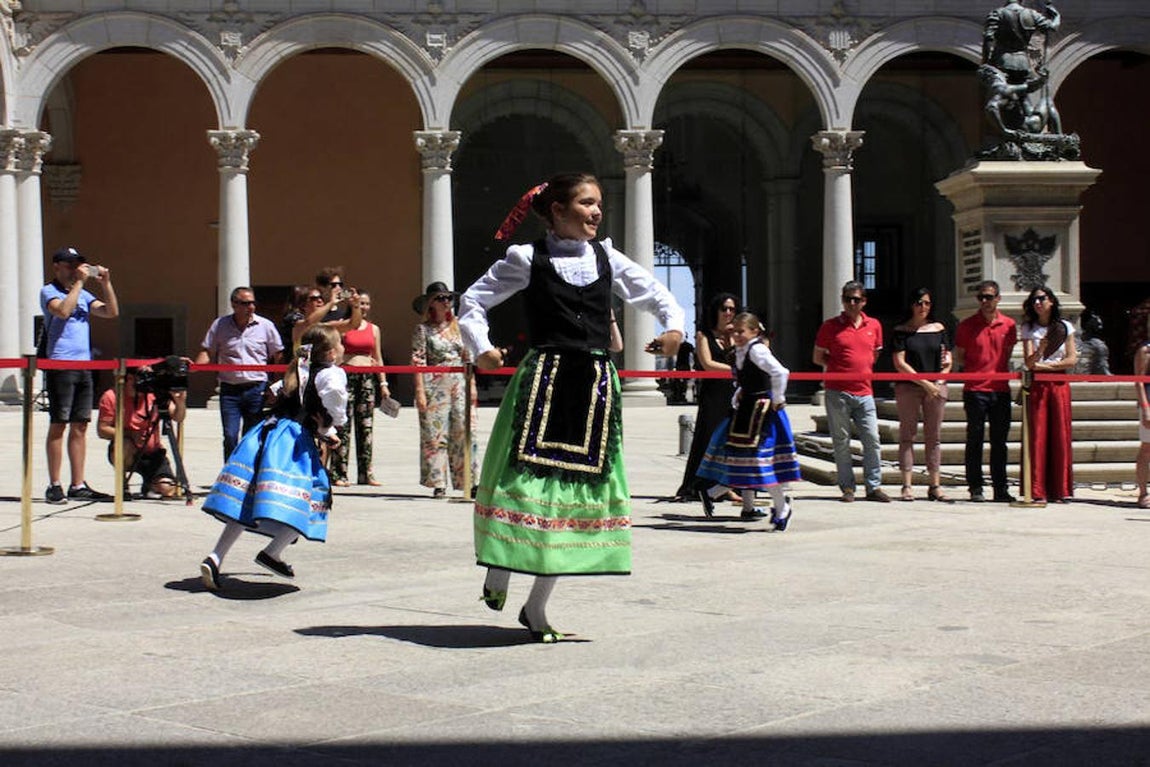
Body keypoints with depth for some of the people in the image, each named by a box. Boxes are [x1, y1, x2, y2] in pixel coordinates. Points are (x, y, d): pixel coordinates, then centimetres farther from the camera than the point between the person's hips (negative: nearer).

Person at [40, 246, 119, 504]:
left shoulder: (83, 294, 19)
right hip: (60, 365, -7)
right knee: (58, 425, -4)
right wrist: (79, 282, -14)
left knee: (80, 426, 7)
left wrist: (105, 283, 3)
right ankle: (54, 486, -1)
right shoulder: (49, 291, 0)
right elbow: (63, 310, -20)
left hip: (84, 366, 7)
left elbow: (111, 312, 12)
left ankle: (78, 486, 10)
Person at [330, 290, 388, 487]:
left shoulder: (373, 329, 14)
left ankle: (365, 473, 7)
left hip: (368, 378, 4)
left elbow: (378, 358, 17)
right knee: (344, 426, -6)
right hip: (347, 376, -4)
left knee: (366, 426, 4)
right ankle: (338, 473, -3)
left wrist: (383, 383, 12)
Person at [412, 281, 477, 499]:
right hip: (434, 385, -4)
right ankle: (438, 483, 3)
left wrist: (472, 385, 9)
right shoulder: (423, 329, 0)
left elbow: (468, 359, 15)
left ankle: (469, 482, 0)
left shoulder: (458, 326, 12)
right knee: (435, 434, -2)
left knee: (465, 432, -2)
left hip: (459, 385, 4)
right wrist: (420, 391, -11)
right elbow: (418, 362, -4)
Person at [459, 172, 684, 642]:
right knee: (525, 475, -12)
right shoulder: (528, 259, 2)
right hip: (543, 377, -4)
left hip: (596, 384, 4)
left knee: (581, 485, 3)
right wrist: (481, 348, -7)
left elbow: (656, 294, 22)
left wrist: (674, 325, 3)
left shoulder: (607, 259, 12)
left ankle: (536, 607, 13)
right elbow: (473, 300, 7)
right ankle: (498, 571, 16)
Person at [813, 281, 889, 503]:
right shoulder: (830, 326, 2)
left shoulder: (874, 325, 11)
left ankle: (874, 487, 7)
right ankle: (847, 488, 9)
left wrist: (864, 368, 11)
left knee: (872, 439, -1)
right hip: (838, 392, -3)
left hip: (864, 392, 3)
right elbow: (818, 358, 7)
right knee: (841, 442, 1)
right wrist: (841, 367, 2)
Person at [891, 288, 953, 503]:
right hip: (908, 387, -3)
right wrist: (925, 383, -11)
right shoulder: (901, 331, 1)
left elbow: (947, 361, 12)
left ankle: (935, 486, 8)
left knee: (934, 436, 4)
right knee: (907, 435, -2)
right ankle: (907, 486, -1)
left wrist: (938, 383, -4)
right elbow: (899, 363, -6)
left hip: (936, 387, 3)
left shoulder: (939, 329, 11)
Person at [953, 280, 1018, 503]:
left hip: (1001, 390, 2)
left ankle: (1000, 488, 12)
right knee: (975, 440, 0)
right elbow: (959, 358, 6)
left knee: (999, 441, 6)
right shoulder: (967, 325, 1)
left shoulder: (1009, 325, 7)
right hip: (975, 390, -2)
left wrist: (1003, 372, 6)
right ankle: (975, 488, 5)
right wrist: (972, 371, -5)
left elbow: (1007, 355, 17)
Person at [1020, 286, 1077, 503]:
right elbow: (1029, 362, -4)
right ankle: (1037, 491, -6)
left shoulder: (1065, 327, 9)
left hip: (1059, 385, 1)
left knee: (1060, 435, -3)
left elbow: (1072, 359, 2)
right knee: (1037, 435, -6)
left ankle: (1060, 490, 0)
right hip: (1037, 386, -1)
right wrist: (1042, 348, -23)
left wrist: (1045, 365, -4)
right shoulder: (1028, 329, 6)